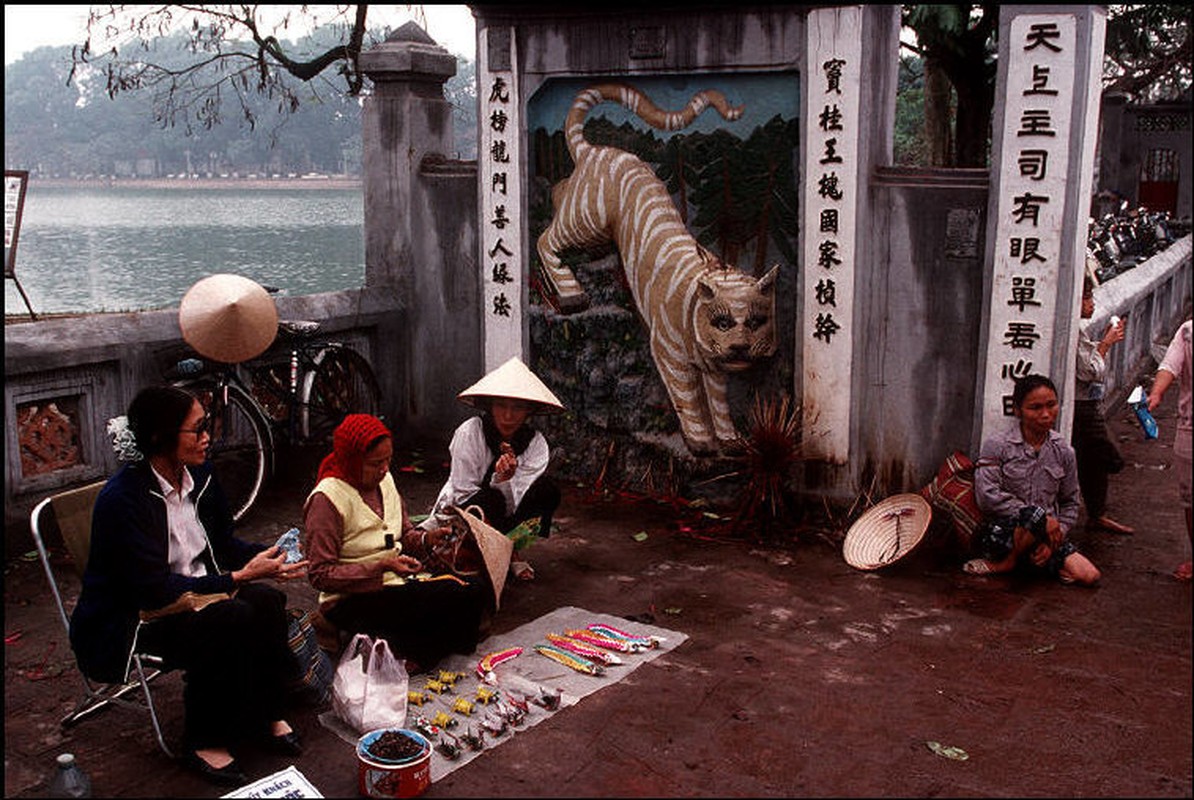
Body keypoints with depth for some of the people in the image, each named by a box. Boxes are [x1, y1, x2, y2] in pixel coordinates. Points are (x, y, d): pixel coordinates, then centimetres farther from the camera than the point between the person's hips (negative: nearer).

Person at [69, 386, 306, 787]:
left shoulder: (199, 476, -1)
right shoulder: (123, 498, -24)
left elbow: (223, 543, 10)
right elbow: (155, 588, -26)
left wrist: (266, 555, -10)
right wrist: (238, 577, -29)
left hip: (190, 594, 7)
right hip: (130, 618, -7)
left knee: (268, 601, -19)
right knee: (233, 619, -29)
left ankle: (267, 715, -1)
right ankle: (204, 743, -12)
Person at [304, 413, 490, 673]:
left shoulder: (385, 481, 7)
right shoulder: (326, 500, -15)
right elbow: (320, 574, -17)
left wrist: (427, 539, -6)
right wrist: (382, 567, -25)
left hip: (396, 582, 8)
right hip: (352, 600, -8)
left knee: (475, 587, -14)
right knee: (447, 597, -28)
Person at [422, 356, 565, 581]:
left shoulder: (536, 444, -12)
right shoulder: (469, 432, -19)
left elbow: (513, 506, -17)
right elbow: (463, 494, -16)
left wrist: (505, 480, -37)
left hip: (504, 521, 4)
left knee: (547, 489, -21)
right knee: (491, 499, -35)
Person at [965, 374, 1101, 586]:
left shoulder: (1064, 452, 5)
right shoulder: (997, 446, -9)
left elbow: (1070, 503, 10)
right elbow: (987, 497, -19)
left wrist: (1052, 540, -8)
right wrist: (1043, 519, -21)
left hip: (1043, 536, 5)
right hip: (998, 533, -5)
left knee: (1089, 576, -12)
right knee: (1034, 516, -36)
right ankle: (1007, 561, -6)